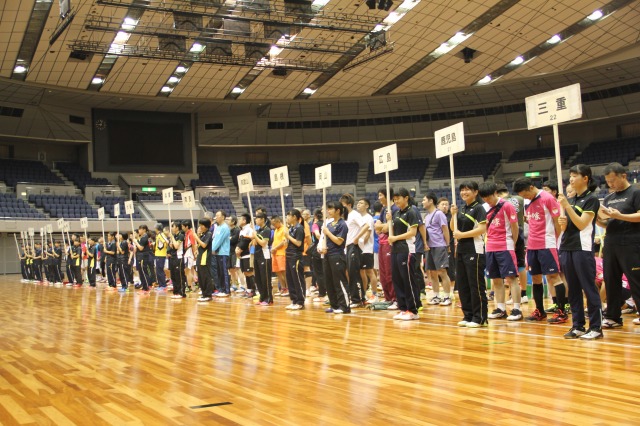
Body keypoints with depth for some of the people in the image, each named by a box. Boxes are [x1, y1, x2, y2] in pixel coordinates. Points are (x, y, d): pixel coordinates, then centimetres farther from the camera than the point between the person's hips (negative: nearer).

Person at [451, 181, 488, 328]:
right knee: (462, 284, 9)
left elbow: (482, 229, -17)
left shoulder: (478, 208, -7)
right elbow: (453, 228, 17)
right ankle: (468, 315, 18)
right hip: (461, 250, 8)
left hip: (474, 250, -8)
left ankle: (479, 318, 2)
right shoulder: (461, 209, 14)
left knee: (476, 285, -4)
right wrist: (453, 214, 0)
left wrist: (462, 235, -15)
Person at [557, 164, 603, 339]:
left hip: (582, 248, -7)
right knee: (573, 289, 8)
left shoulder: (591, 199, -4)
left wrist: (567, 206, -17)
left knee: (589, 288, -4)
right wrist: (562, 223, -3)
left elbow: (582, 224, -13)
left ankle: (596, 327, 1)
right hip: (566, 248, 7)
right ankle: (578, 326, 14)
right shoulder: (570, 200, 16)